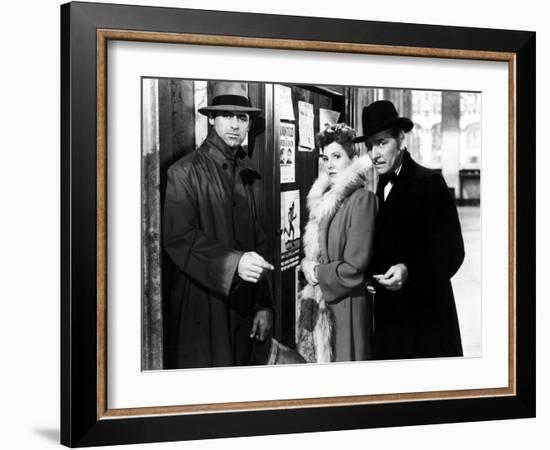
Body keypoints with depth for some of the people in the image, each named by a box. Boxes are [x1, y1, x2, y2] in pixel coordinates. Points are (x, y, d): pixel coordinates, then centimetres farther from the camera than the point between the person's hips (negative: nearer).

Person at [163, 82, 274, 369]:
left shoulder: (250, 175, 10)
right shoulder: (185, 172, -5)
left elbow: (261, 244, 9)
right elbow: (178, 237, -15)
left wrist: (264, 305, 3)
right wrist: (232, 262, -27)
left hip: (244, 306, 5)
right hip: (201, 307, -4)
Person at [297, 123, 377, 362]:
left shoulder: (362, 199, -14)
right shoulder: (324, 199, 11)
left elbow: (354, 267, -17)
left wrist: (318, 272, -5)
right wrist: (307, 265, -2)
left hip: (347, 306, -7)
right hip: (321, 306, 7)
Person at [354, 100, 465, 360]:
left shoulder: (429, 183, -9)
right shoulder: (382, 189, 12)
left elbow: (451, 251, -13)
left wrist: (409, 272, -26)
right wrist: (371, 274, 0)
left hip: (425, 315, -6)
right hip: (389, 314, 6)